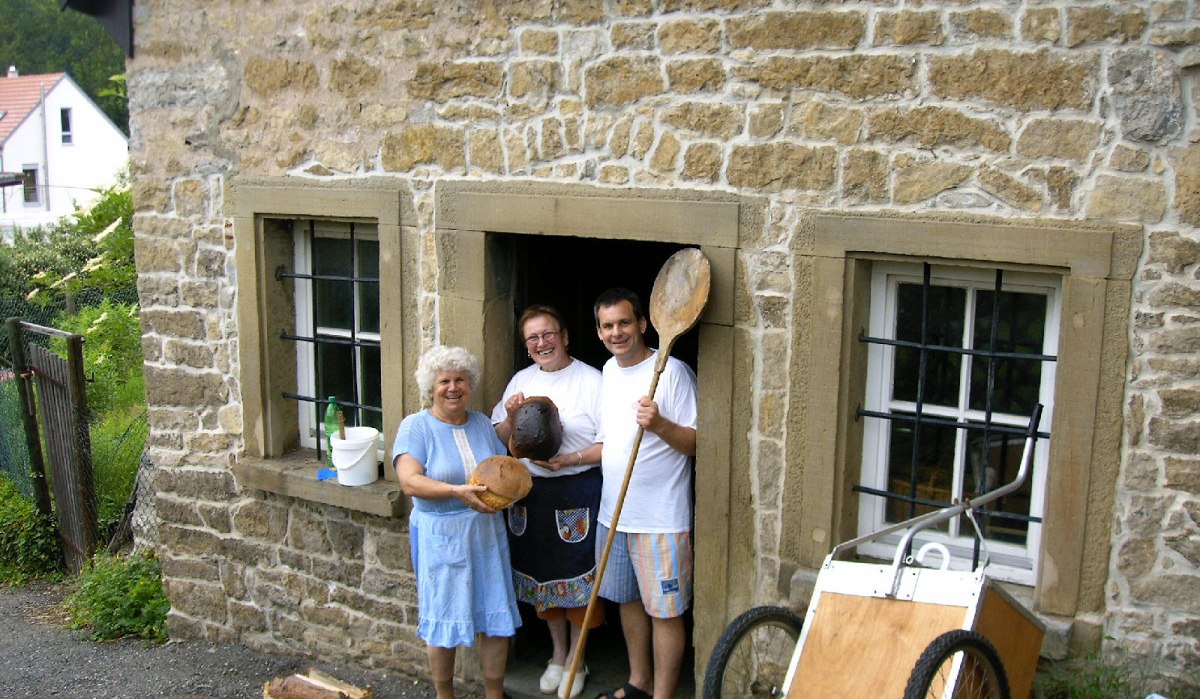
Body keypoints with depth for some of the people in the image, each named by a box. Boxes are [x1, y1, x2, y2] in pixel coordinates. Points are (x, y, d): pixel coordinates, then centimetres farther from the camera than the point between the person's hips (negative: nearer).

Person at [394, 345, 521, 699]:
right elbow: (410, 482, -18)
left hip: (486, 532, 4)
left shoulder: (482, 423, 10)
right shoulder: (415, 426, -6)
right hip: (440, 536, -4)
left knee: (496, 616, 6)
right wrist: (457, 492, -31)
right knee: (443, 616, 4)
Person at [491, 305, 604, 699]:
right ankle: (558, 654, 33)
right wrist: (511, 416, -9)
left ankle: (575, 660, 23)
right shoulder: (521, 381, 8)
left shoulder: (591, 381, -9)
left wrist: (567, 460, -23)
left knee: (578, 577, 4)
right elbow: (501, 441, 12)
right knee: (542, 576, 15)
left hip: (577, 492, -5)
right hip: (530, 491, 5)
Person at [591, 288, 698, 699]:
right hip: (615, 511, 8)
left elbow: (695, 443, -16)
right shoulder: (610, 371, 11)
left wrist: (659, 424, -31)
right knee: (628, 600, 19)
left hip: (661, 518, -8)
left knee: (664, 611, 1)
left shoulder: (672, 372, -14)